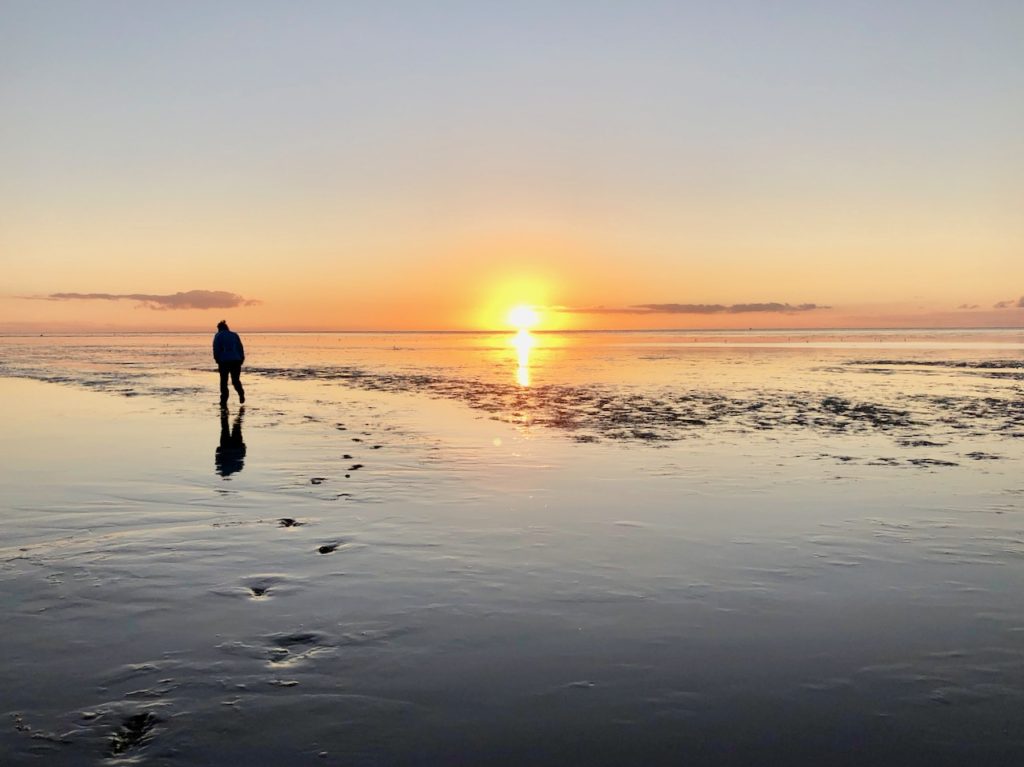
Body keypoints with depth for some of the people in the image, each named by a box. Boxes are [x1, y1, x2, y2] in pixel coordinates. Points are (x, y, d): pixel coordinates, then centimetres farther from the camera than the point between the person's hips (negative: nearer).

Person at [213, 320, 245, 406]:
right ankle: (241, 392, -14)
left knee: (224, 381, 8)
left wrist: (217, 360, 6)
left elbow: (216, 349, -4)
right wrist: (241, 360, 11)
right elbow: (241, 348, 8)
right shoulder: (234, 334, 12)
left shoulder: (218, 336, 3)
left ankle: (224, 402, 3)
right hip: (236, 361, 2)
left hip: (224, 361, -2)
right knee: (235, 380, 13)